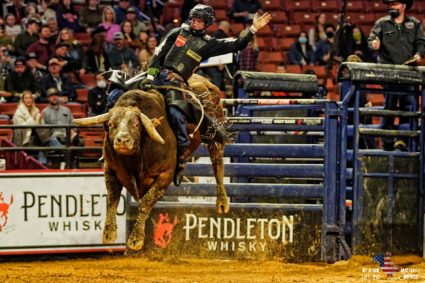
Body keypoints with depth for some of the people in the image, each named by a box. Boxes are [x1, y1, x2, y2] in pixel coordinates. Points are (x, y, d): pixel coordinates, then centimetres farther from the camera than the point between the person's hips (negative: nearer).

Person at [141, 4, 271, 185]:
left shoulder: (207, 44, 13)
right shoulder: (177, 33, 15)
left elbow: (236, 46, 11)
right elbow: (159, 53, 10)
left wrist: (253, 30, 2)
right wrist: (151, 74, -3)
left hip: (175, 83, -3)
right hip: (158, 74, 3)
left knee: (176, 115, -25)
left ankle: (181, 158, -17)